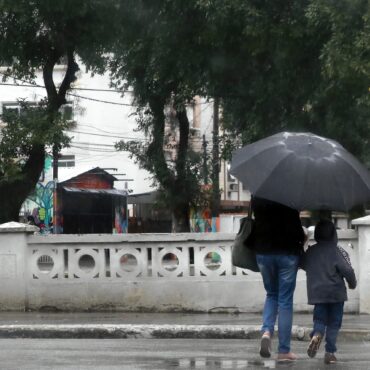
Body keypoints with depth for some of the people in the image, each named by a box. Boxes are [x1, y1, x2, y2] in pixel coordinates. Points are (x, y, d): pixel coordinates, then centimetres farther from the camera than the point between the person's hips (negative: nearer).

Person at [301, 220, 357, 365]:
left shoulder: (310, 251, 4)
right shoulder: (337, 251, -10)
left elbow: (303, 265, 21)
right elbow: (347, 270, -16)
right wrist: (352, 283, 2)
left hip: (316, 292, 3)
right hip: (336, 292, -3)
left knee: (320, 319, 11)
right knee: (334, 323, 6)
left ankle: (317, 334, -22)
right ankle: (330, 352, -1)